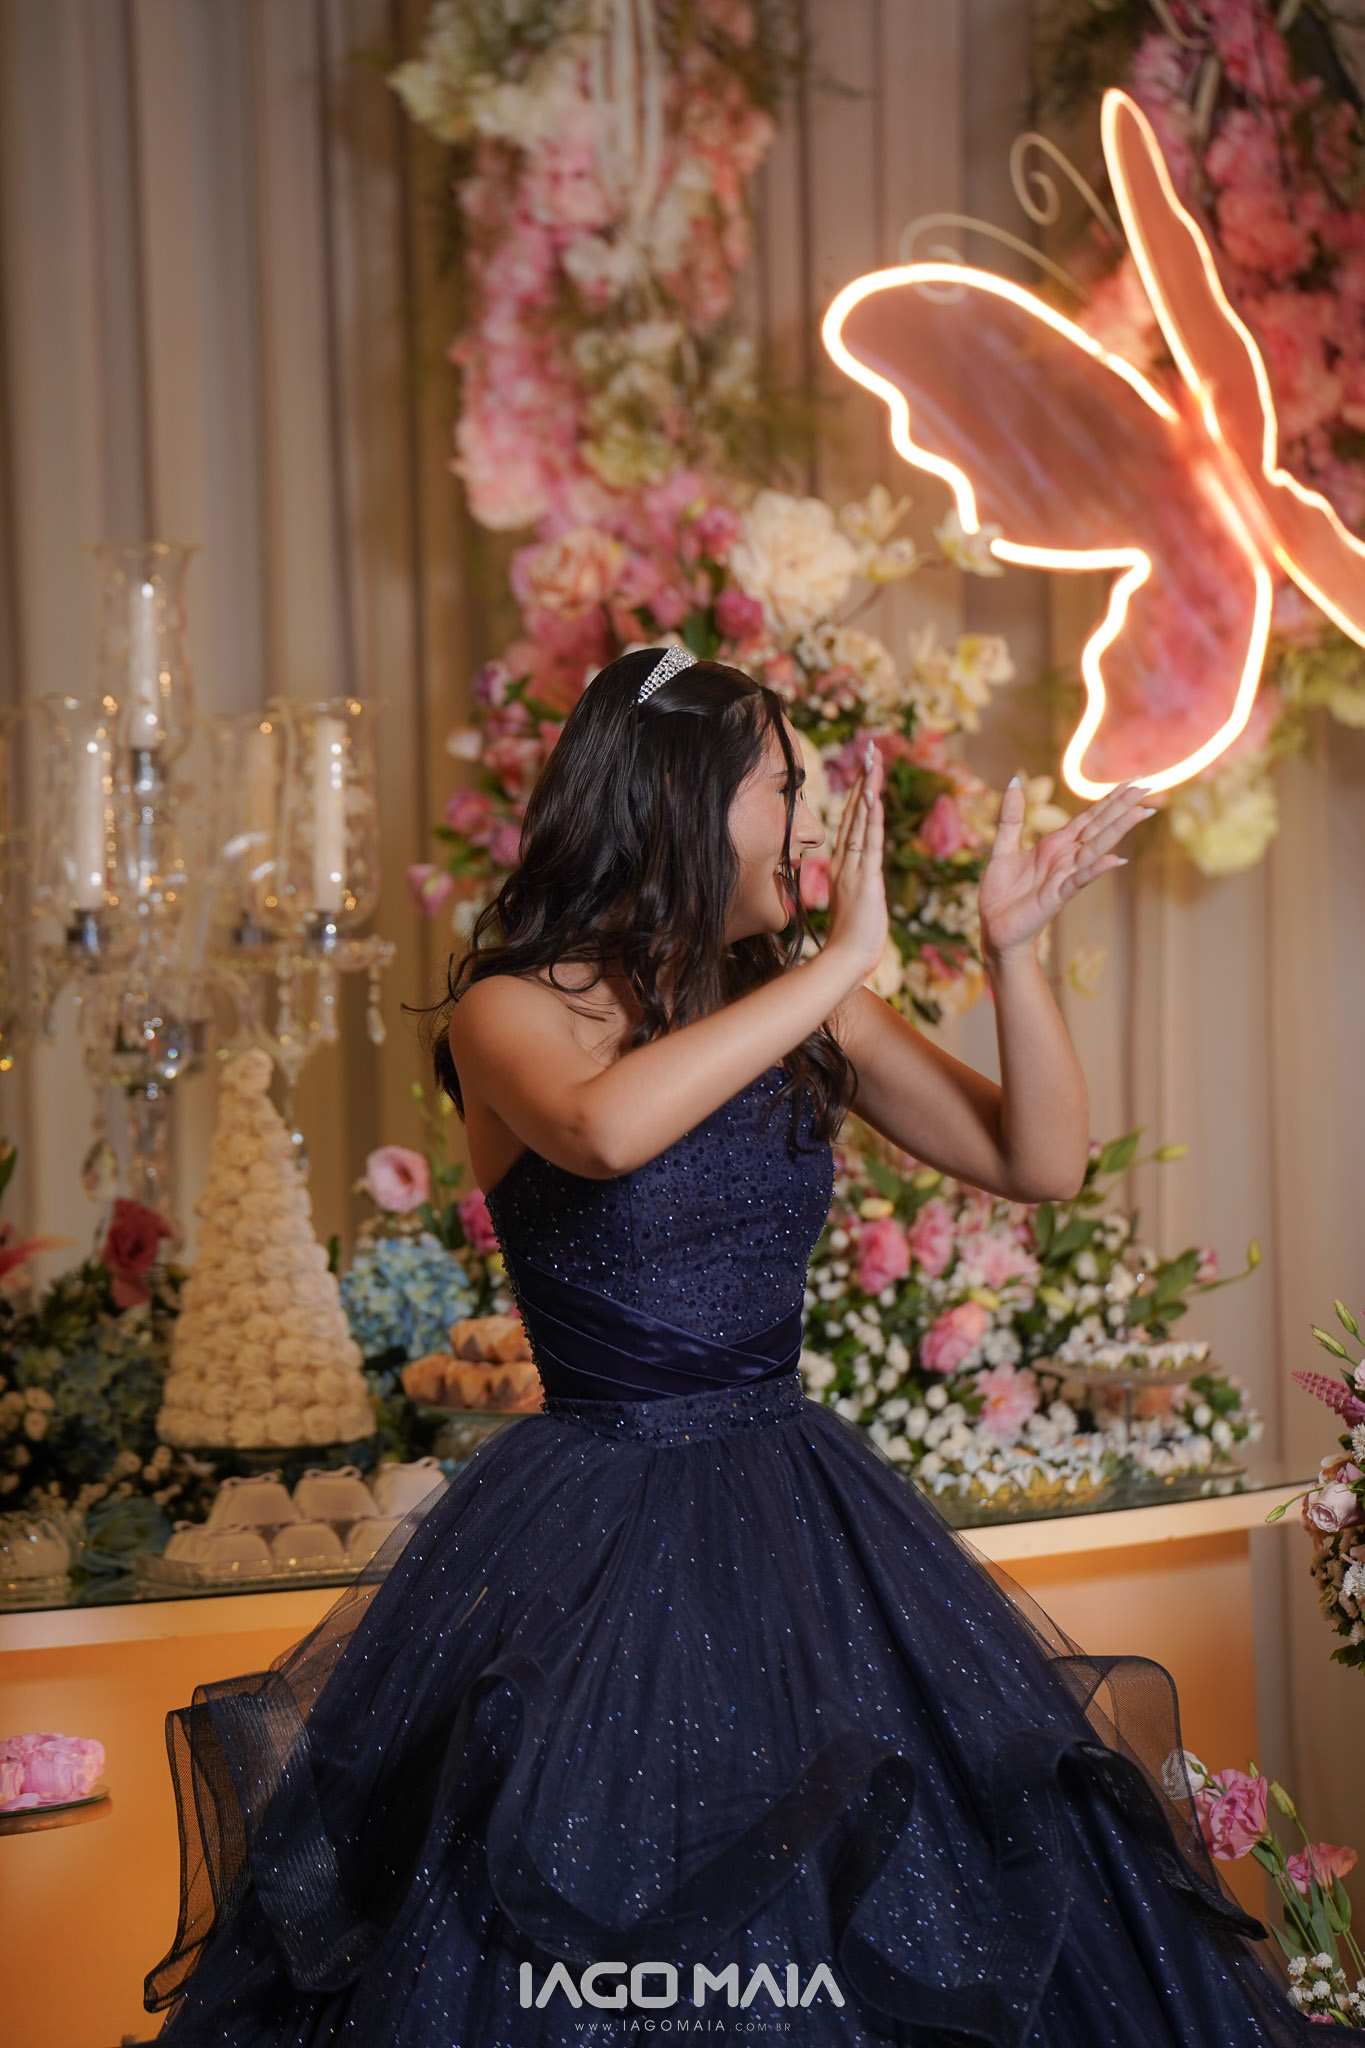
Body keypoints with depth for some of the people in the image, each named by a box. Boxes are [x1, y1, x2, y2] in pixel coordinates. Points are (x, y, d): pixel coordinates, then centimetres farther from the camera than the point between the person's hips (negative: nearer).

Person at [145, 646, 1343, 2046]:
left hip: (795, 1517, 5)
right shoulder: (511, 1011, -9)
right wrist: (843, 958, -27)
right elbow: (607, 1128, -34)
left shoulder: (808, 1013, 6)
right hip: (589, 1545, -4)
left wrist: (1011, 948, -7)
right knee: (572, 1887, -7)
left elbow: (1039, 1161, 6)